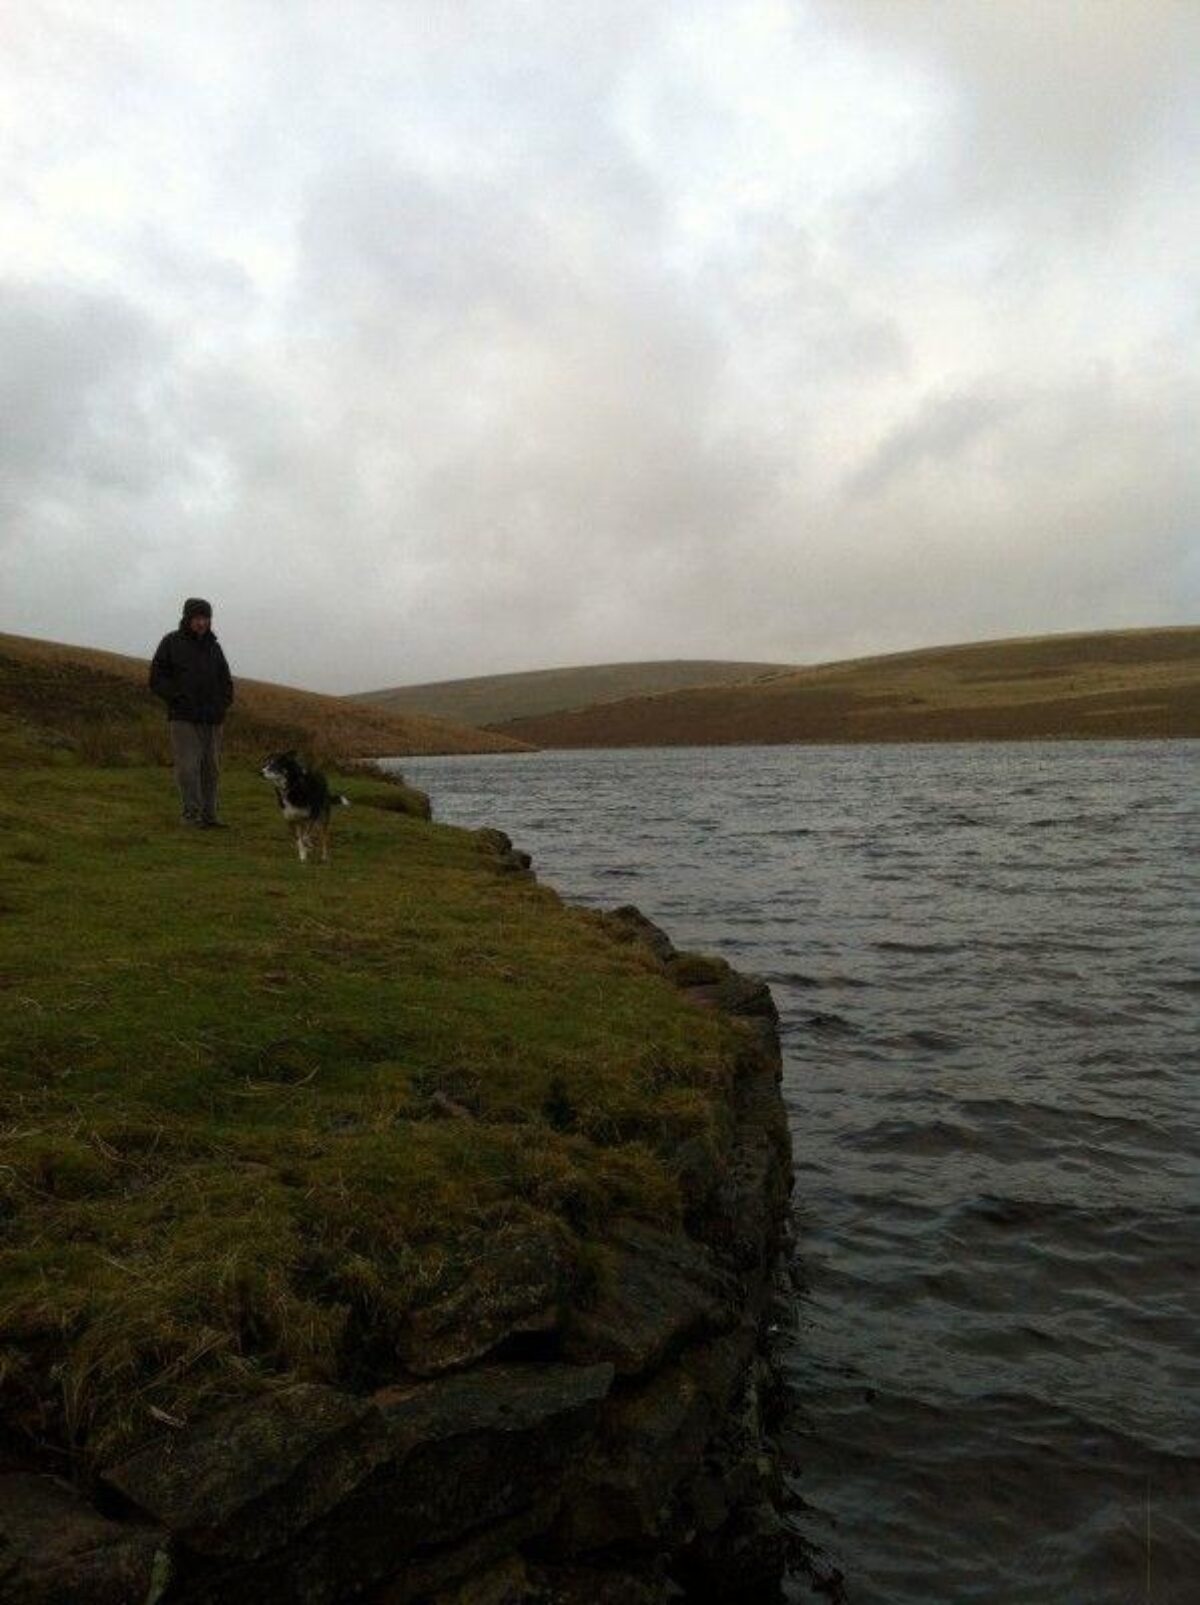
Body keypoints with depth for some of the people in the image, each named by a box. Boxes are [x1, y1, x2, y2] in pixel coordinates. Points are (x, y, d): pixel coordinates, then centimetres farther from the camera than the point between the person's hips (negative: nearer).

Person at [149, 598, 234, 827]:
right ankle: (192, 812, -8)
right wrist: (178, 697, -11)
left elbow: (226, 681, 22)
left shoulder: (213, 646, 15)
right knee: (188, 767, -11)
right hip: (183, 719, -4)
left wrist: (223, 705, 5)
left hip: (212, 721, 4)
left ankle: (208, 815, 8)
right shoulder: (171, 643, 2)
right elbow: (157, 679, 0)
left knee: (211, 769, 3)